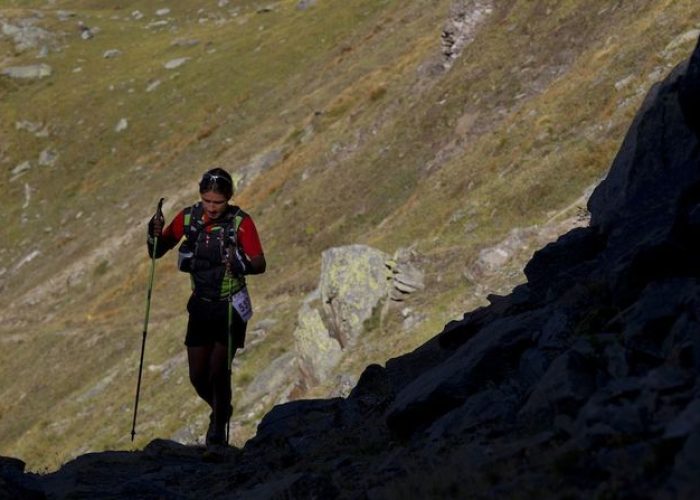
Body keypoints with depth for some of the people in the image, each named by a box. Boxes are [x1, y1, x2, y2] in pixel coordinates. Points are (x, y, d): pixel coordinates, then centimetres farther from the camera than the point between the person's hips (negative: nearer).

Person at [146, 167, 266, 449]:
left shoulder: (241, 222, -16)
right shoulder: (188, 218, -5)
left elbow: (260, 264, -21)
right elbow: (157, 252, 3)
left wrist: (241, 264, -42)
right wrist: (155, 234, -18)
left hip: (230, 307, -4)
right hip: (201, 306, 4)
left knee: (218, 372, -12)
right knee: (198, 376, 7)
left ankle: (218, 427, 11)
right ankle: (221, 411, 36)